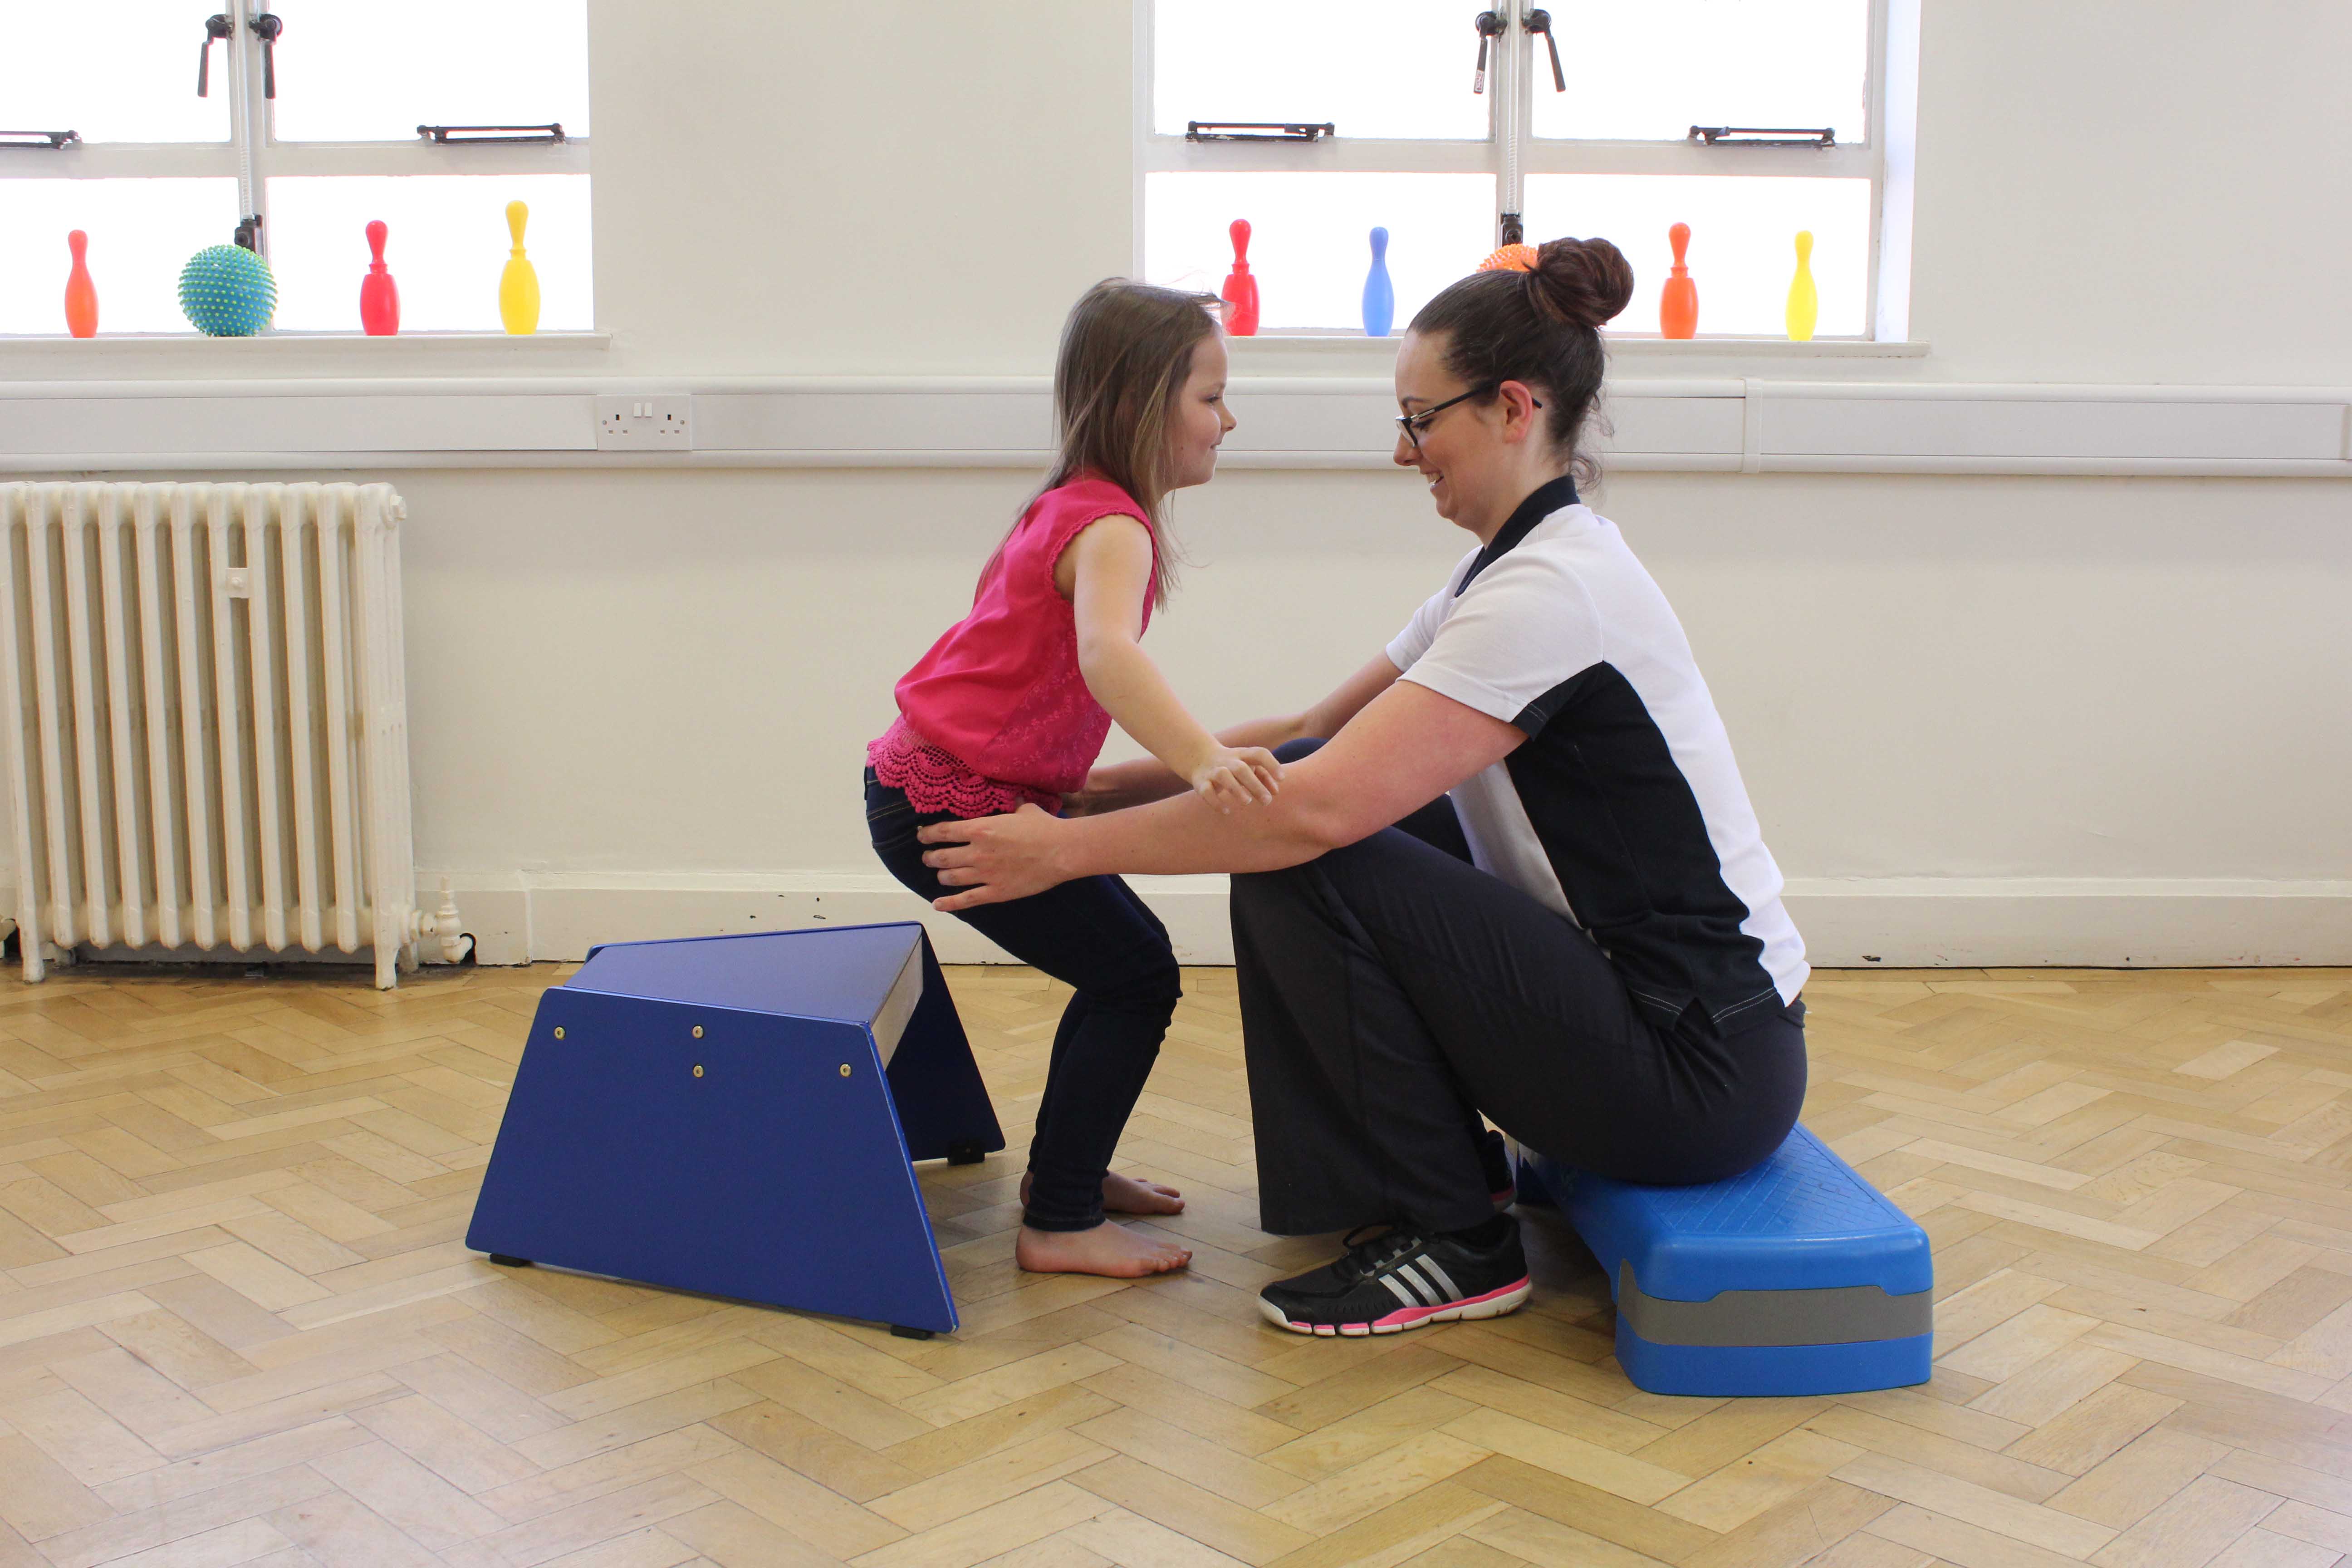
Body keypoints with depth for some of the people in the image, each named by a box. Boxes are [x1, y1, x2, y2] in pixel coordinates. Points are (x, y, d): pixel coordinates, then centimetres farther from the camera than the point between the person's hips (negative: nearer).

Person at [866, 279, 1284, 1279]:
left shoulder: (1077, 509, 15)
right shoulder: (1111, 528, -18)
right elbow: (1106, 654, -39)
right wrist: (1202, 760, -54)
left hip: (937, 783, 10)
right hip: (947, 802, -10)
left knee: (1126, 962, 15)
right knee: (1137, 974, -8)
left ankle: (1064, 1168, 28)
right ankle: (1060, 1225, -3)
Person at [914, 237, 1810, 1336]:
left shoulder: (1550, 589, -21)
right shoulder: (1516, 566, 10)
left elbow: (1319, 808, -28)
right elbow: (1314, 735, 14)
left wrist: (1069, 849, -20)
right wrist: (1100, 789, 9)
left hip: (1706, 1069, -9)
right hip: (1635, 997, 9)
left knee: (1299, 855, -17)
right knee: (1292, 787, 6)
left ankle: (1459, 1243, -4)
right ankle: (1372, 1181, 16)